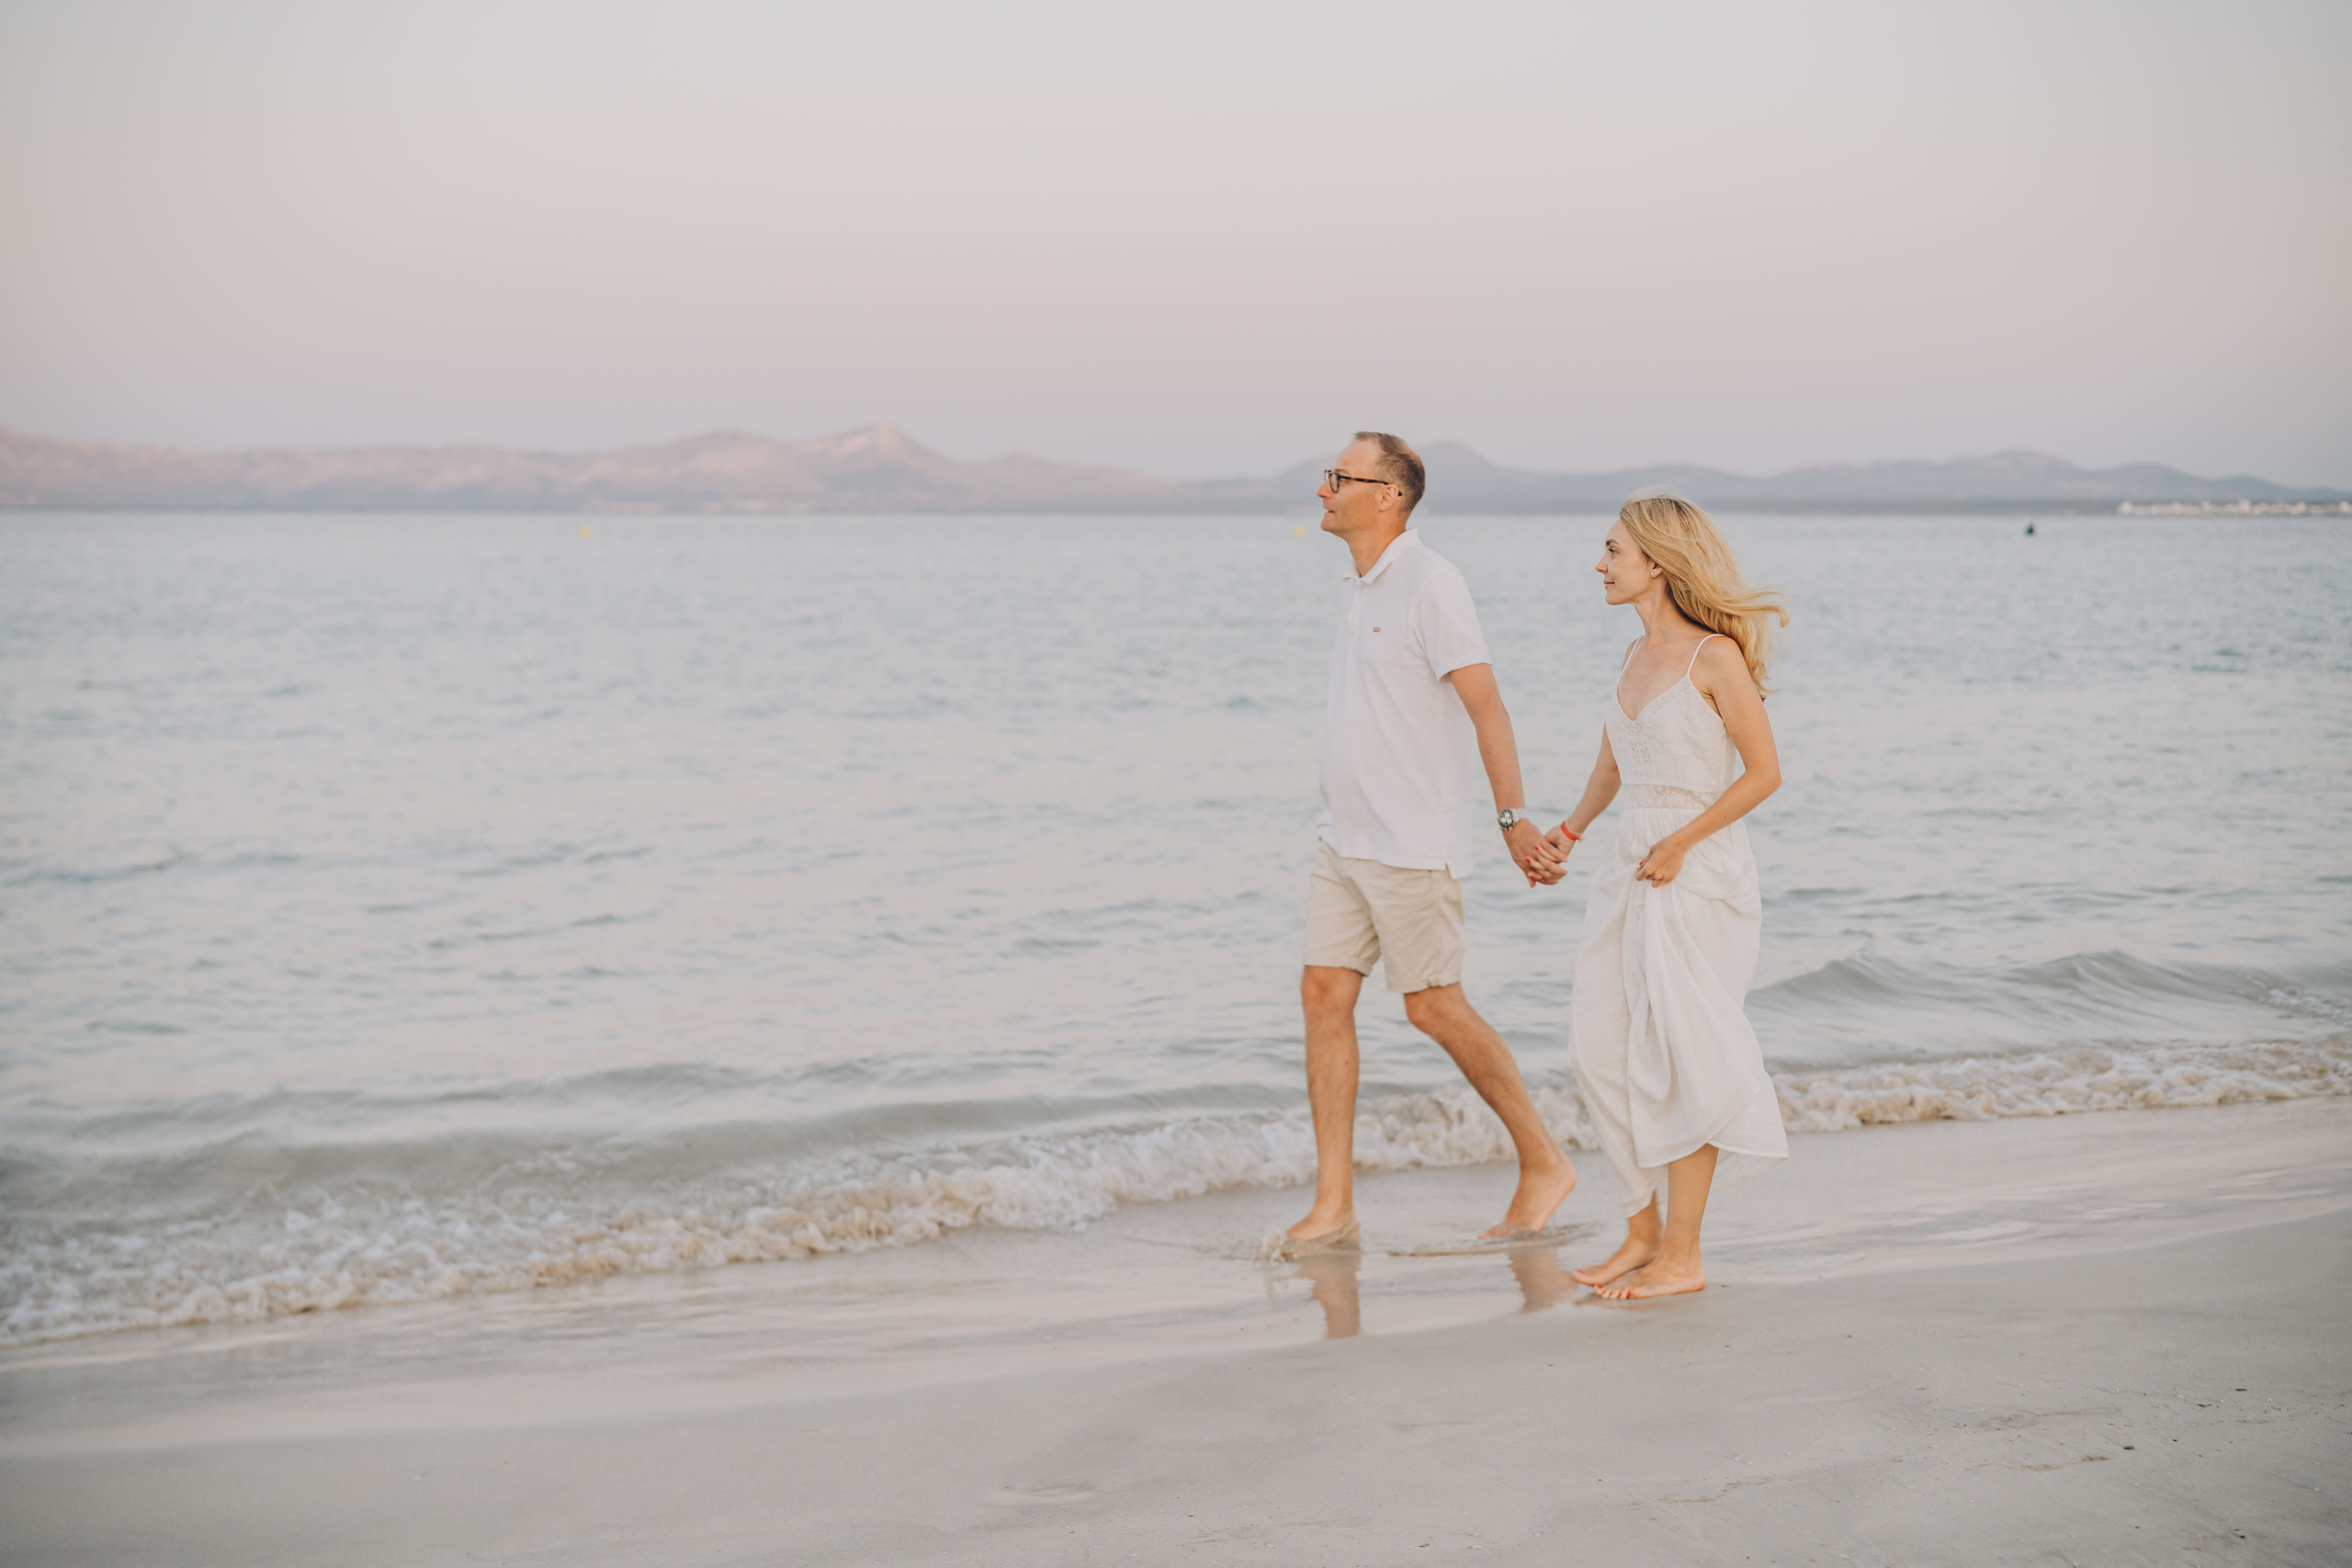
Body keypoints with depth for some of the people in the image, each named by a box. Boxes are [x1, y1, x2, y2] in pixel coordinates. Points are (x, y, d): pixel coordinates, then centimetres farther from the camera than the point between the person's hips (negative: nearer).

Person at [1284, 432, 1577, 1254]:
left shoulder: (1430, 583, -13)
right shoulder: (1362, 591, 14)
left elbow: (1485, 704, -18)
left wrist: (1514, 818, -23)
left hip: (1412, 844, -8)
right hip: (1345, 837, 9)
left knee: (1434, 1007, -2)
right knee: (1324, 993, 1)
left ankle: (1543, 1162, 14)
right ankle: (1333, 1205, 2)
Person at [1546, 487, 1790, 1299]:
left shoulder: (1715, 658, -12)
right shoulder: (1635, 655, 11)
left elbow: (1764, 771, -12)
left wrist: (1680, 842, -16)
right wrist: (1571, 828, 5)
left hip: (1698, 872, -8)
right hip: (1630, 866, 8)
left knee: (1676, 1057, -3)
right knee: (1603, 1052, 7)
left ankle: (1682, 1255, 6)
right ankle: (1642, 1234, 19)